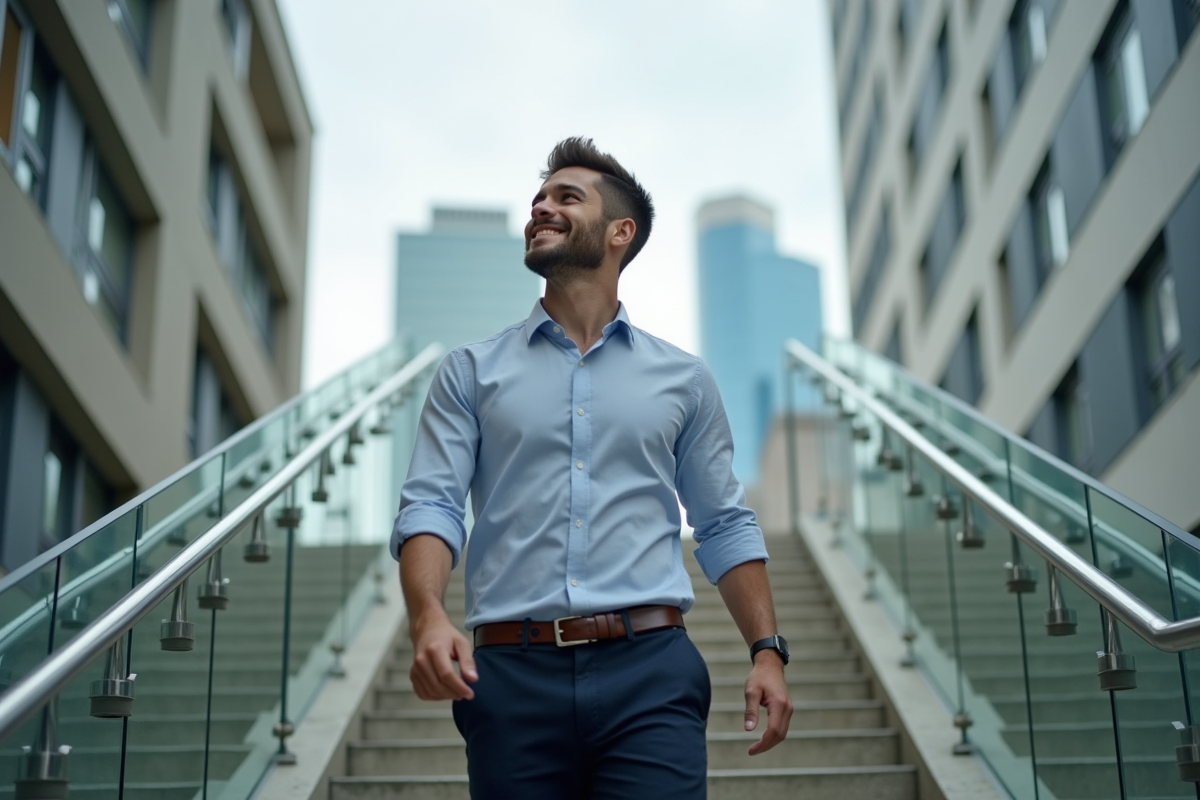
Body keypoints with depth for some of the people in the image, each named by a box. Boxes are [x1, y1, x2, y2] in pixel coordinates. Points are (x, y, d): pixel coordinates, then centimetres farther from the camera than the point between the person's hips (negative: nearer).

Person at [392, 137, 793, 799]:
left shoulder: (683, 380, 13)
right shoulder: (471, 372, 11)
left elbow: (725, 526, 15)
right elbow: (429, 506, 0)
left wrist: (767, 651, 4)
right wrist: (427, 618, -18)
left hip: (650, 672, 0)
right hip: (512, 676, 0)